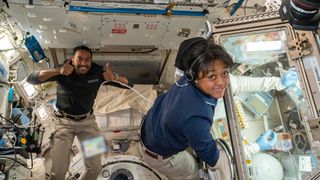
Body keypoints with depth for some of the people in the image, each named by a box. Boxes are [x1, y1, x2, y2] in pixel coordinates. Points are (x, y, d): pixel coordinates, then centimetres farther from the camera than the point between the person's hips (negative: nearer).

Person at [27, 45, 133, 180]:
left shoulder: (97, 72, -10)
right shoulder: (63, 72, -15)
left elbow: (128, 84, -8)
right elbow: (31, 79, -23)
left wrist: (114, 77, -31)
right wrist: (58, 71, -37)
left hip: (87, 121, 2)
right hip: (64, 121, -1)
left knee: (95, 167, 0)